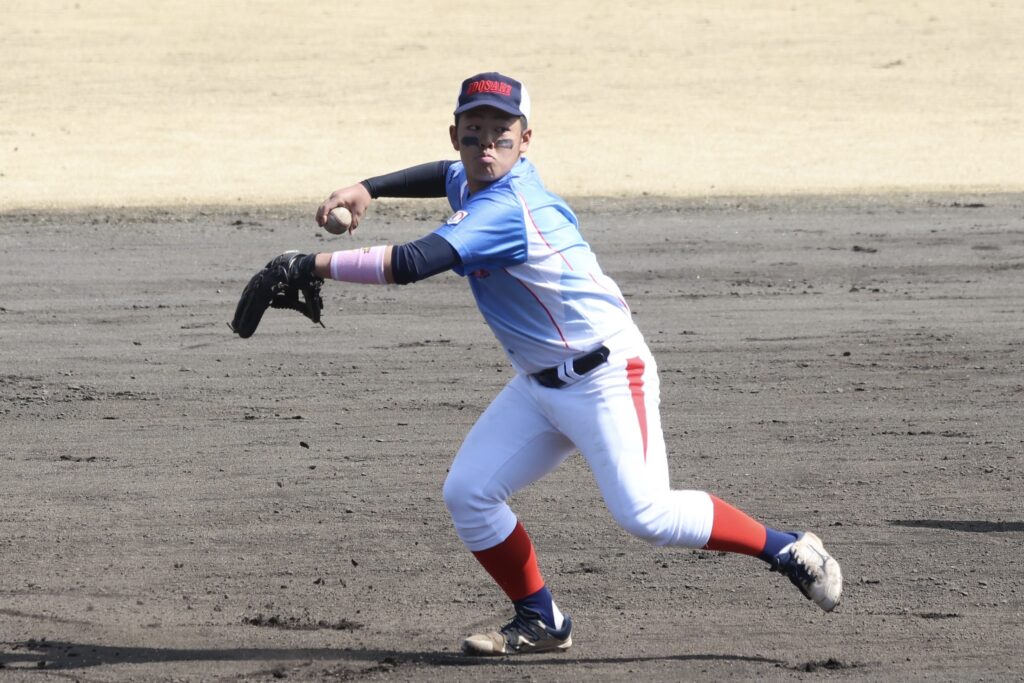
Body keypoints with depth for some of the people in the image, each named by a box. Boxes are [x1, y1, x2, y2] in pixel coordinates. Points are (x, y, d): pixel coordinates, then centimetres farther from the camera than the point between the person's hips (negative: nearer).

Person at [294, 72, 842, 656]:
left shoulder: (504, 210, -25)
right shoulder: (474, 183, 4)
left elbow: (411, 263, -36)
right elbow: (450, 174, 31)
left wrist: (313, 265, -30)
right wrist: (368, 189, 18)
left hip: (606, 376, -10)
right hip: (538, 384, 10)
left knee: (645, 512, -21)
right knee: (468, 494, -2)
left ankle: (789, 552, -5)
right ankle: (541, 623, 11)